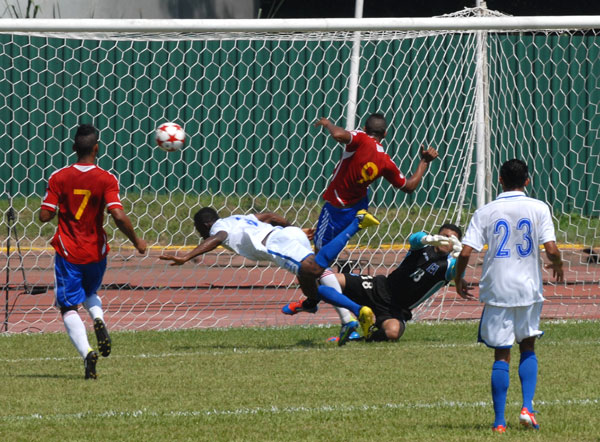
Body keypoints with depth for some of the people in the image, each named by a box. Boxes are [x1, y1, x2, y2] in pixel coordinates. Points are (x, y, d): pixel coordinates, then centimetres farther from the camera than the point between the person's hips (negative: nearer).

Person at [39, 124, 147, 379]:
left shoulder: (59, 178, -7)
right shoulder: (106, 180, -10)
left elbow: (44, 216, -7)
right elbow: (118, 216, -20)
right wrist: (136, 241, -5)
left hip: (68, 252, -1)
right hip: (96, 252, 1)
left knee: (69, 307, 3)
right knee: (90, 292, 29)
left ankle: (86, 352, -21)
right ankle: (98, 320, -4)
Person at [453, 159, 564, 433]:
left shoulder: (485, 212, -2)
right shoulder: (538, 208, -3)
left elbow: (466, 252, -8)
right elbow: (551, 249, -11)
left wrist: (458, 279, 11)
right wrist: (558, 265, 12)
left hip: (496, 291, 0)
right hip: (528, 290, 0)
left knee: (501, 356, 6)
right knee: (528, 348, 19)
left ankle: (499, 421, 3)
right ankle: (527, 408, 3)